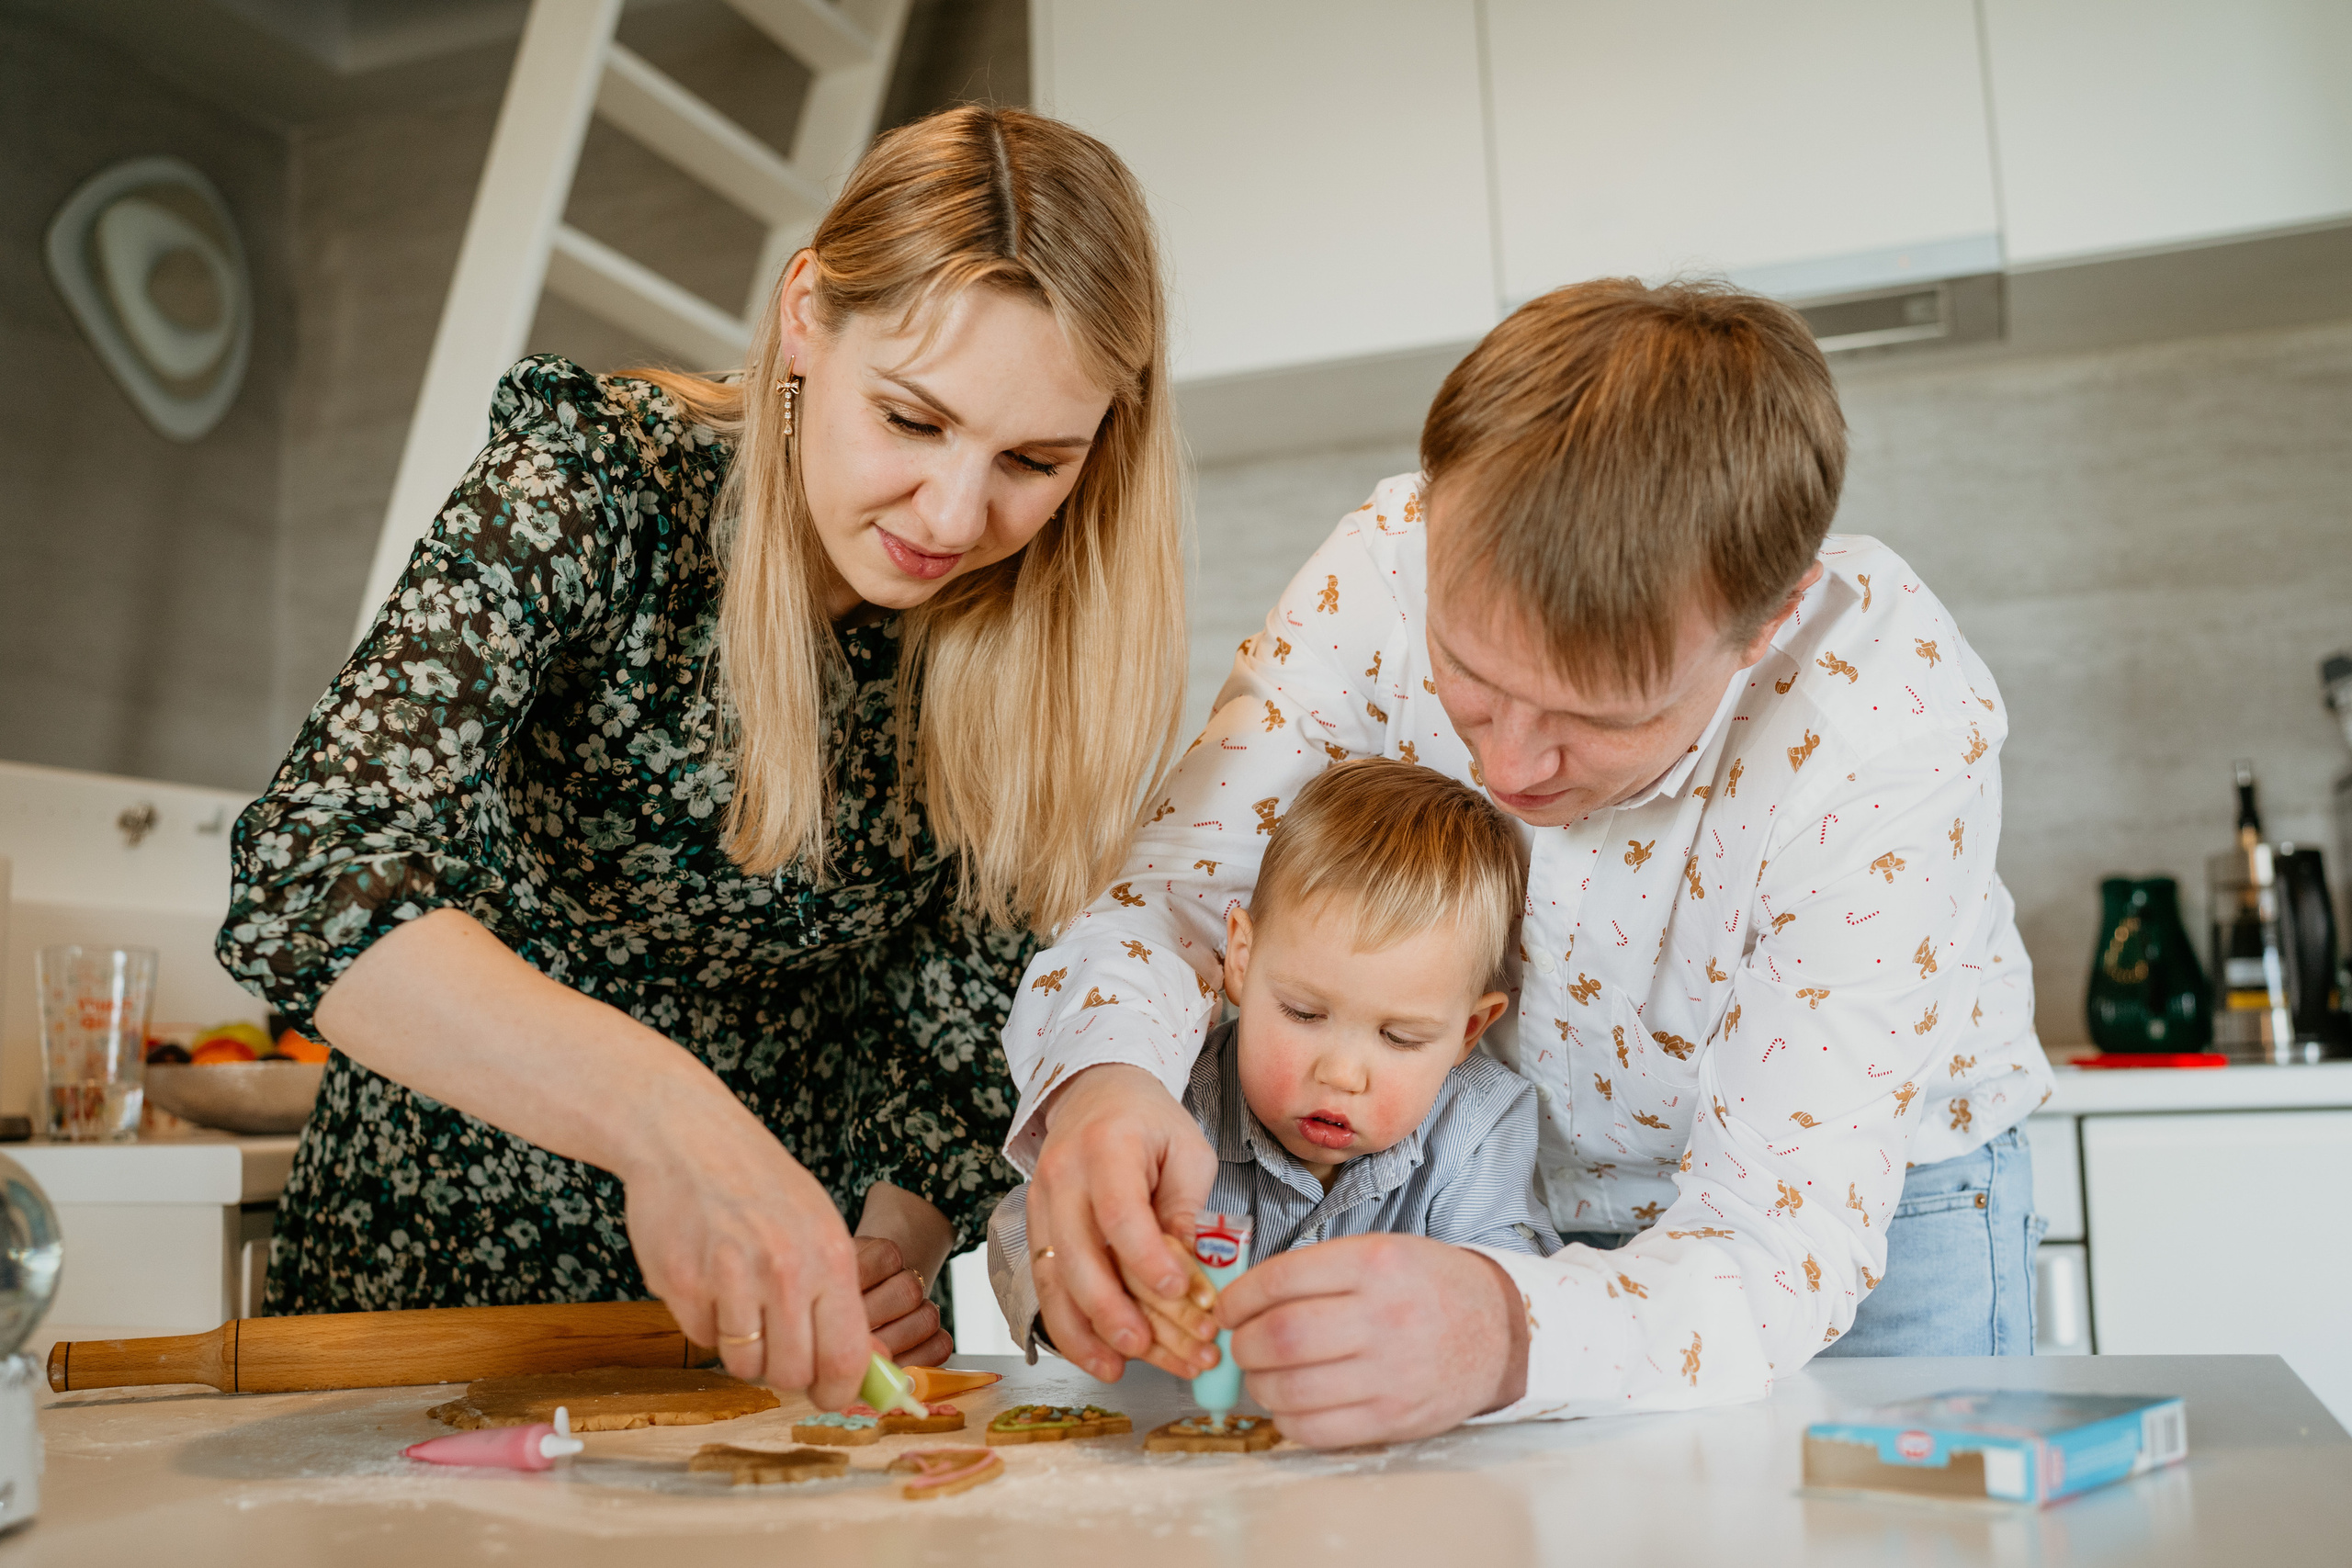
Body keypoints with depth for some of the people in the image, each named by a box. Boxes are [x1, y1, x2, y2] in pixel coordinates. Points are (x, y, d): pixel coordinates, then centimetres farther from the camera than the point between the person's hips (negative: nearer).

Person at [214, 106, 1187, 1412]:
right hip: (441, 1265, -3)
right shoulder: (594, 487, -18)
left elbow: (956, 1022, -3)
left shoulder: (1036, 651, -7)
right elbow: (312, 879, -29)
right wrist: (661, 1111, -42)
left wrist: (890, 1254, -21)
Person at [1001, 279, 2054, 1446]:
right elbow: (1171, 888, -18)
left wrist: (1509, 1336, -55)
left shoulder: (1898, 726, -32)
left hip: (1849, 1206, -1)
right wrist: (1103, 1079, -41)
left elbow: (1779, 1244, -34)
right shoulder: (1394, 570, -25)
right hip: (1526, 1204, 2)